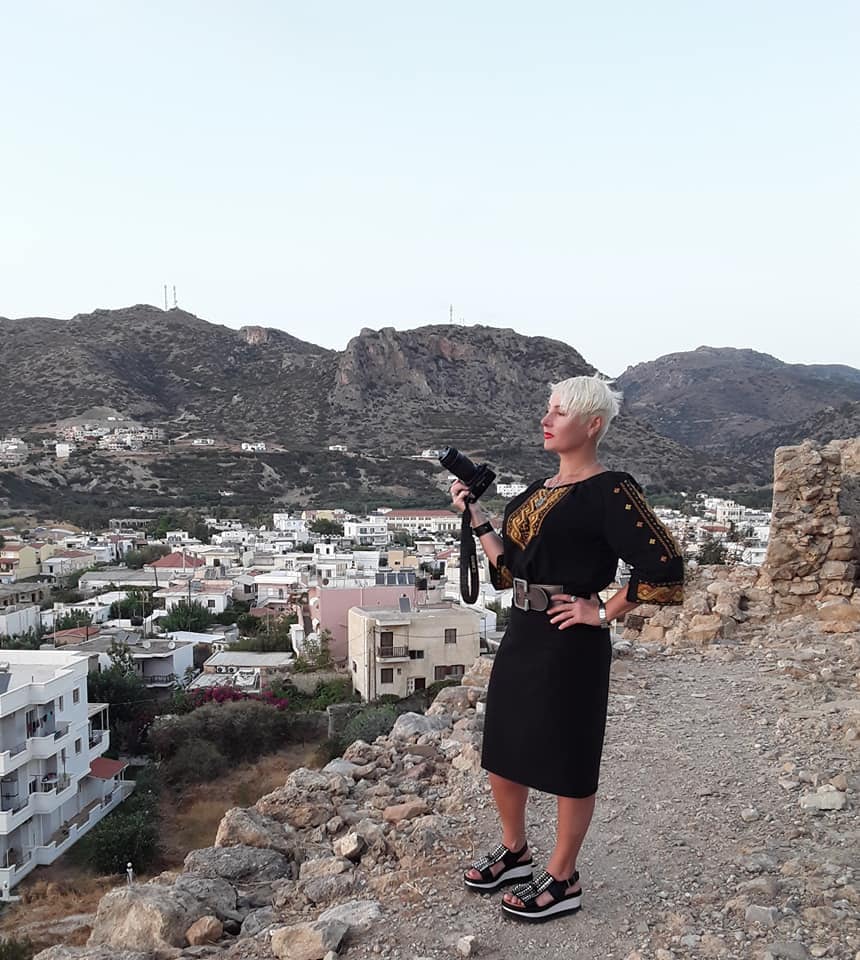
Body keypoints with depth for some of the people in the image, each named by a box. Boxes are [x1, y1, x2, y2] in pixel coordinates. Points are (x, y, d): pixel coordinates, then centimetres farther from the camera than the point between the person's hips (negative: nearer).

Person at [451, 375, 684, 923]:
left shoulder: (610, 491, -14)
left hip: (570, 645, -9)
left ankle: (563, 882, 27)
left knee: (567, 762, 7)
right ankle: (515, 853, 41)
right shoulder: (540, 489, 11)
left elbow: (664, 566, -20)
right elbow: (510, 567, 13)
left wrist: (603, 613, -15)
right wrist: (476, 518, 5)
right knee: (502, 751, 18)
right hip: (522, 637, 9)